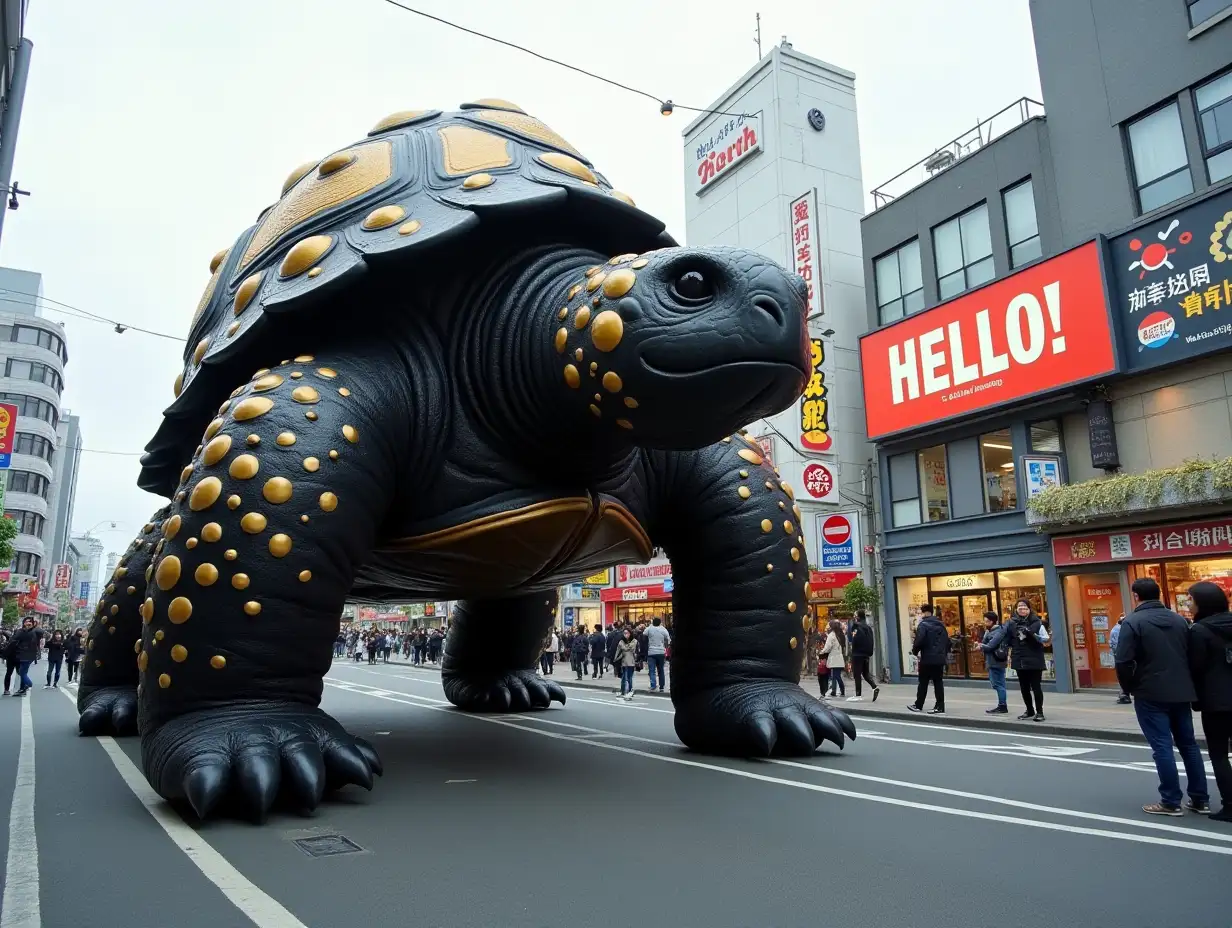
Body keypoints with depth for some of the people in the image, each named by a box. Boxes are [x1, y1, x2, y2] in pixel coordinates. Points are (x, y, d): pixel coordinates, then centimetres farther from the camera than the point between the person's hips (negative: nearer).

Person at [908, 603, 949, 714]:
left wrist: (915, 651, -4)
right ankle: (940, 707, 4)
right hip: (940, 658, 6)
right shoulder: (940, 625, 13)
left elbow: (919, 641, -20)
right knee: (938, 683, 7)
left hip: (927, 658, -6)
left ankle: (918, 705, 13)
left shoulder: (923, 625, -11)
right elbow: (947, 641, 16)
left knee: (923, 683, 4)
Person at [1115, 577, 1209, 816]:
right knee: (1188, 744, 14)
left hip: (1150, 694, -6)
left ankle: (1171, 802, 1)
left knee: (1162, 747, -2)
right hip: (1181, 692, 6)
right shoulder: (1179, 620, 10)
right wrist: (1183, 684, 19)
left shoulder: (1132, 622, -10)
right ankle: (1200, 799, 19)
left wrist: (1130, 688, 0)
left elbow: (1124, 662, -16)